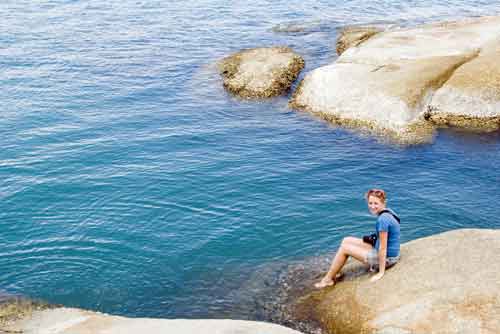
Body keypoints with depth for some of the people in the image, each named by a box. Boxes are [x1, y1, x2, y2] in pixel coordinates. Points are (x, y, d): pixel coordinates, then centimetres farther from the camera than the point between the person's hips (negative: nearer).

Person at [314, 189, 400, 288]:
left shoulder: (383, 219, -26)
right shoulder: (387, 212, 3)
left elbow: (383, 248, -23)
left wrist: (381, 273, -19)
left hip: (387, 258, -9)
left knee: (344, 248, -4)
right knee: (346, 240, 12)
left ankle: (328, 279, 11)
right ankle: (334, 273, 19)